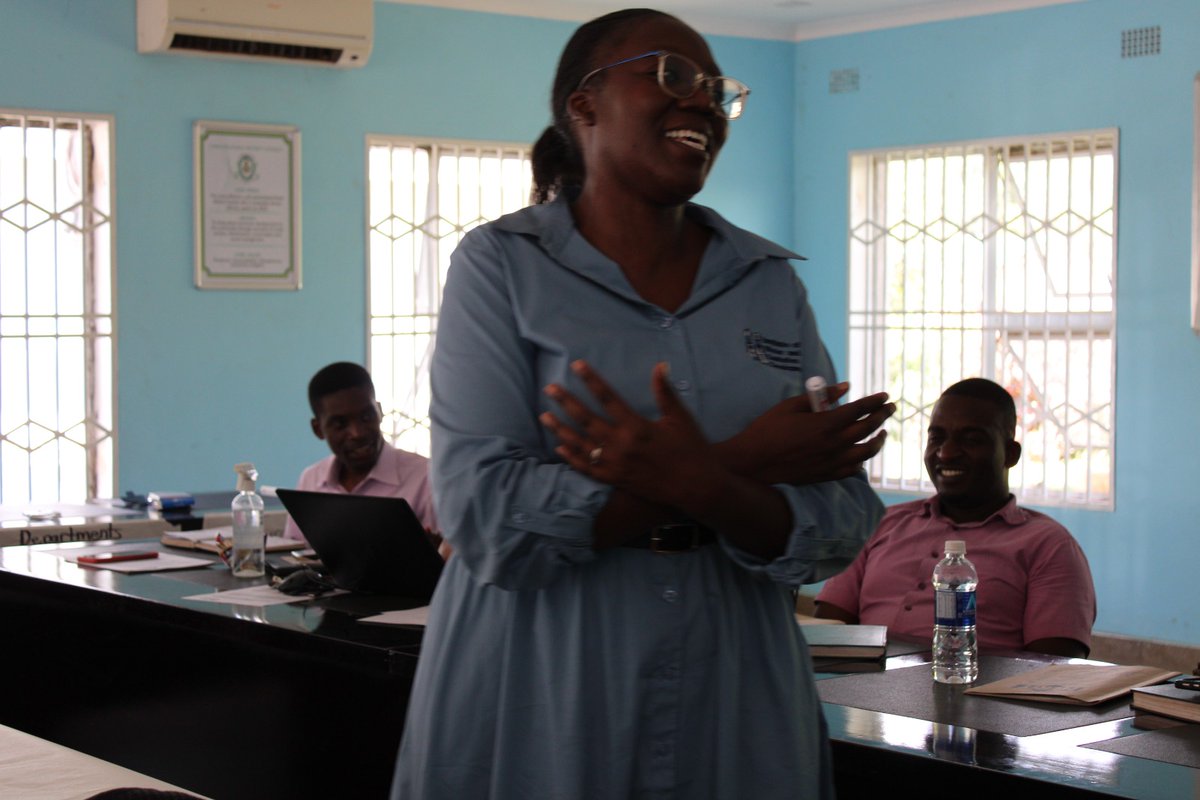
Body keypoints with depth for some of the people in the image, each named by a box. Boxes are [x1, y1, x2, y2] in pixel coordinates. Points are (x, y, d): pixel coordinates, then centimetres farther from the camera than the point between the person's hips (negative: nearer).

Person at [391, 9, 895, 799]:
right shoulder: (501, 264, -5)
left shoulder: (771, 282, 4)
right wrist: (739, 464, -15)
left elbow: (839, 531, -3)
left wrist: (703, 487, -22)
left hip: (732, 724, 3)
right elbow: (491, 521, -16)